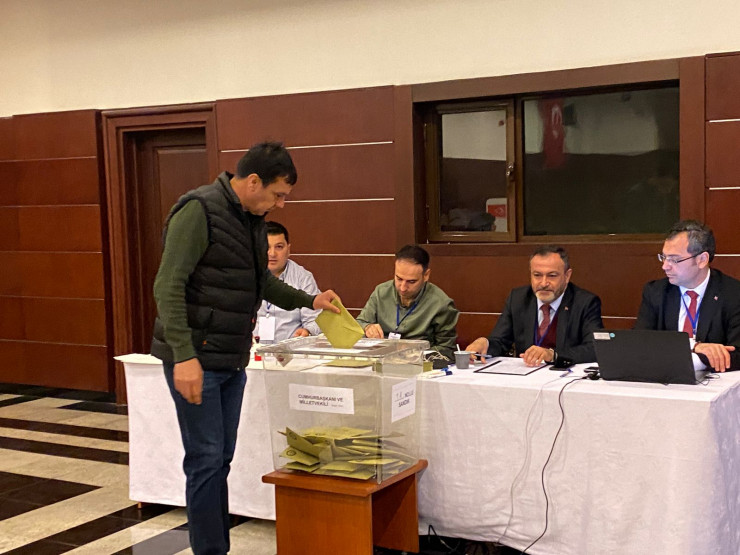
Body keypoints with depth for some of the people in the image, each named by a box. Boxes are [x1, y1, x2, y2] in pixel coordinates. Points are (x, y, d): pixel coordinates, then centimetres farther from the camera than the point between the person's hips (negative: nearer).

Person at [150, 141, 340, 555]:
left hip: (232, 361, 8)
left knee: (222, 460, 13)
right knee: (206, 461, -3)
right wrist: (183, 355, -28)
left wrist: (308, 300, 16)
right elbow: (169, 286, -21)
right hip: (196, 360, -8)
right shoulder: (199, 211, -15)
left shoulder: (254, 220, 12)